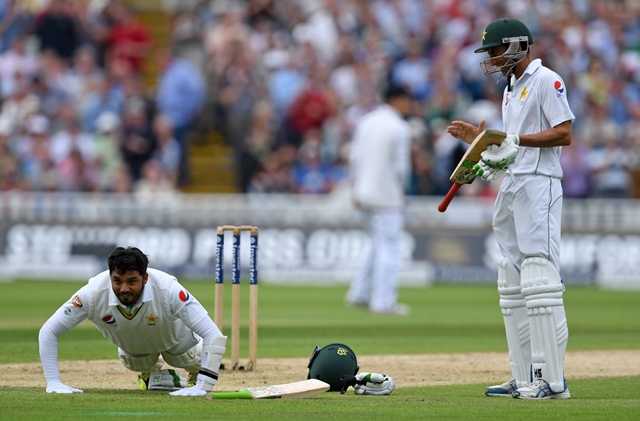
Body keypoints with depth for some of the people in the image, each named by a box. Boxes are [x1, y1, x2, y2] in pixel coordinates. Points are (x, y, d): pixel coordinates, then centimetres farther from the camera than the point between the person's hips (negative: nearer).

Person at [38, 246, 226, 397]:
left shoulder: (168, 290, -46)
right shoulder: (94, 294, -42)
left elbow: (214, 335, -44)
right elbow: (48, 332, -32)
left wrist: (203, 387, -49)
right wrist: (53, 382, -37)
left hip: (173, 338, -2)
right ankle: (149, 370, 53)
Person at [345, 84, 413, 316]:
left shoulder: (365, 122, 8)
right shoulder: (400, 128, -12)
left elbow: (354, 158, 9)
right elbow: (401, 166, -13)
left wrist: (354, 188, 14)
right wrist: (402, 191, 2)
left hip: (364, 193, 7)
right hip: (388, 196, -7)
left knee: (377, 243, 20)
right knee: (389, 246, -1)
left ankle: (359, 294, 20)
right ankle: (383, 302, -1)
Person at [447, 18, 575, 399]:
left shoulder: (546, 81, -6)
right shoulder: (511, 89, 22)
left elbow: (564, 134, -15)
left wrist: (516, 140, -21)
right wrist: (481, 140, 13)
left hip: (539, 185, -10)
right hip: (511, 188, 10)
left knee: (540, 280, -15)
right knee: (512, 288, 8)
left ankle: (553, 380, -18)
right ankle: (525, 379, 10)